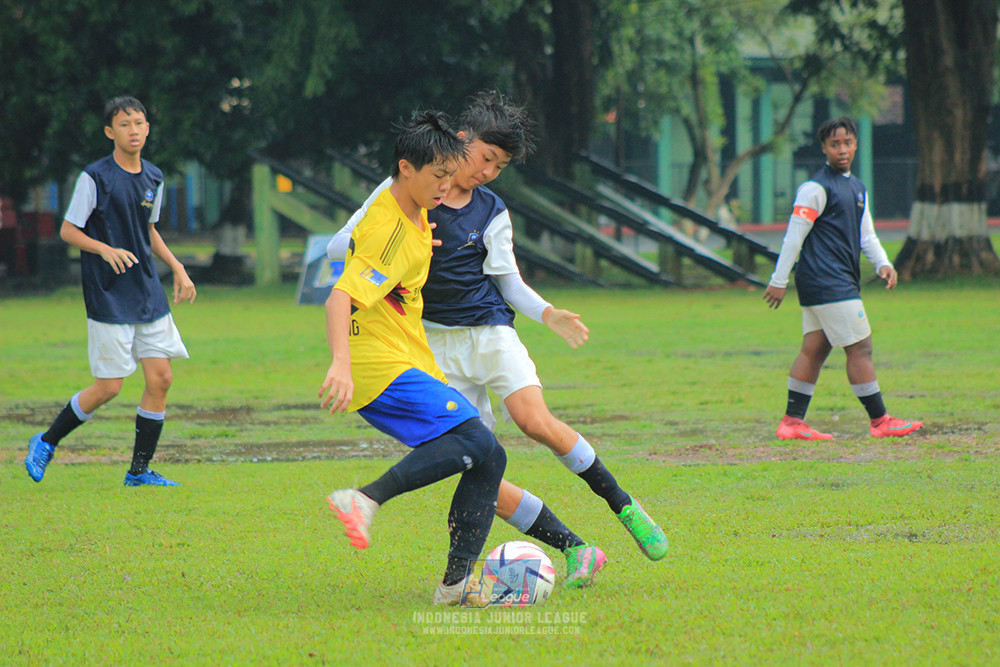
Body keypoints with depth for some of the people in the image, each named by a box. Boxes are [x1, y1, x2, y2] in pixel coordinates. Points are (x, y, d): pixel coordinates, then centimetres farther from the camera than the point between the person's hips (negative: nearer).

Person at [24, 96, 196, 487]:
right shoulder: (95, 178, -10)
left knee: (160, 378, -1)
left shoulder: (153, 178, 10)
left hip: (148, 294, 6)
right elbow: (68, 231, -7)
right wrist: (105, 249, -23)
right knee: (108, 387, -7)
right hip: (108, 298, -6)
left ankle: (139, 470, 9)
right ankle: (46, 443, 13)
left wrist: (177, 268, 16)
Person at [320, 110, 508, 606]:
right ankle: (367, 499, -29)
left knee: (488, 460, 2)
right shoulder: (390, 230, -19)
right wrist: (341, 365, -42)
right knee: (474, 439, -27)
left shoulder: (414, 212, 11)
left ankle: (456, 582, -1)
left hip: (410, 363, 10)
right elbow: (340, 300, -29)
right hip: (378, 366, -10)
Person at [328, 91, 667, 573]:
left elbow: (509, 282, 10)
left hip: (490, 330, 0)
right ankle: (575, 550, -5)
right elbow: (339, 247, 1)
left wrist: (550, 316, -9)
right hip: (436, 345, 0)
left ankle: (623, 505, -9)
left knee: (535, 421, -26)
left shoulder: (492, 213, 5)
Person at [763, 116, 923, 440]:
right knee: (860, 348, -7)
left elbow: (866, 235, 21)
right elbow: (794, 235, -11)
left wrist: (883, 264, 3)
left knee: (814, 349, 8)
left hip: (843, 279, 9)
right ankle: (879, 421, -3)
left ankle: (792, 421, 9)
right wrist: (779, 280, -12)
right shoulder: (816, 188, -10)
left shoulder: (857, 188, 18)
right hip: (826, 281, -9)